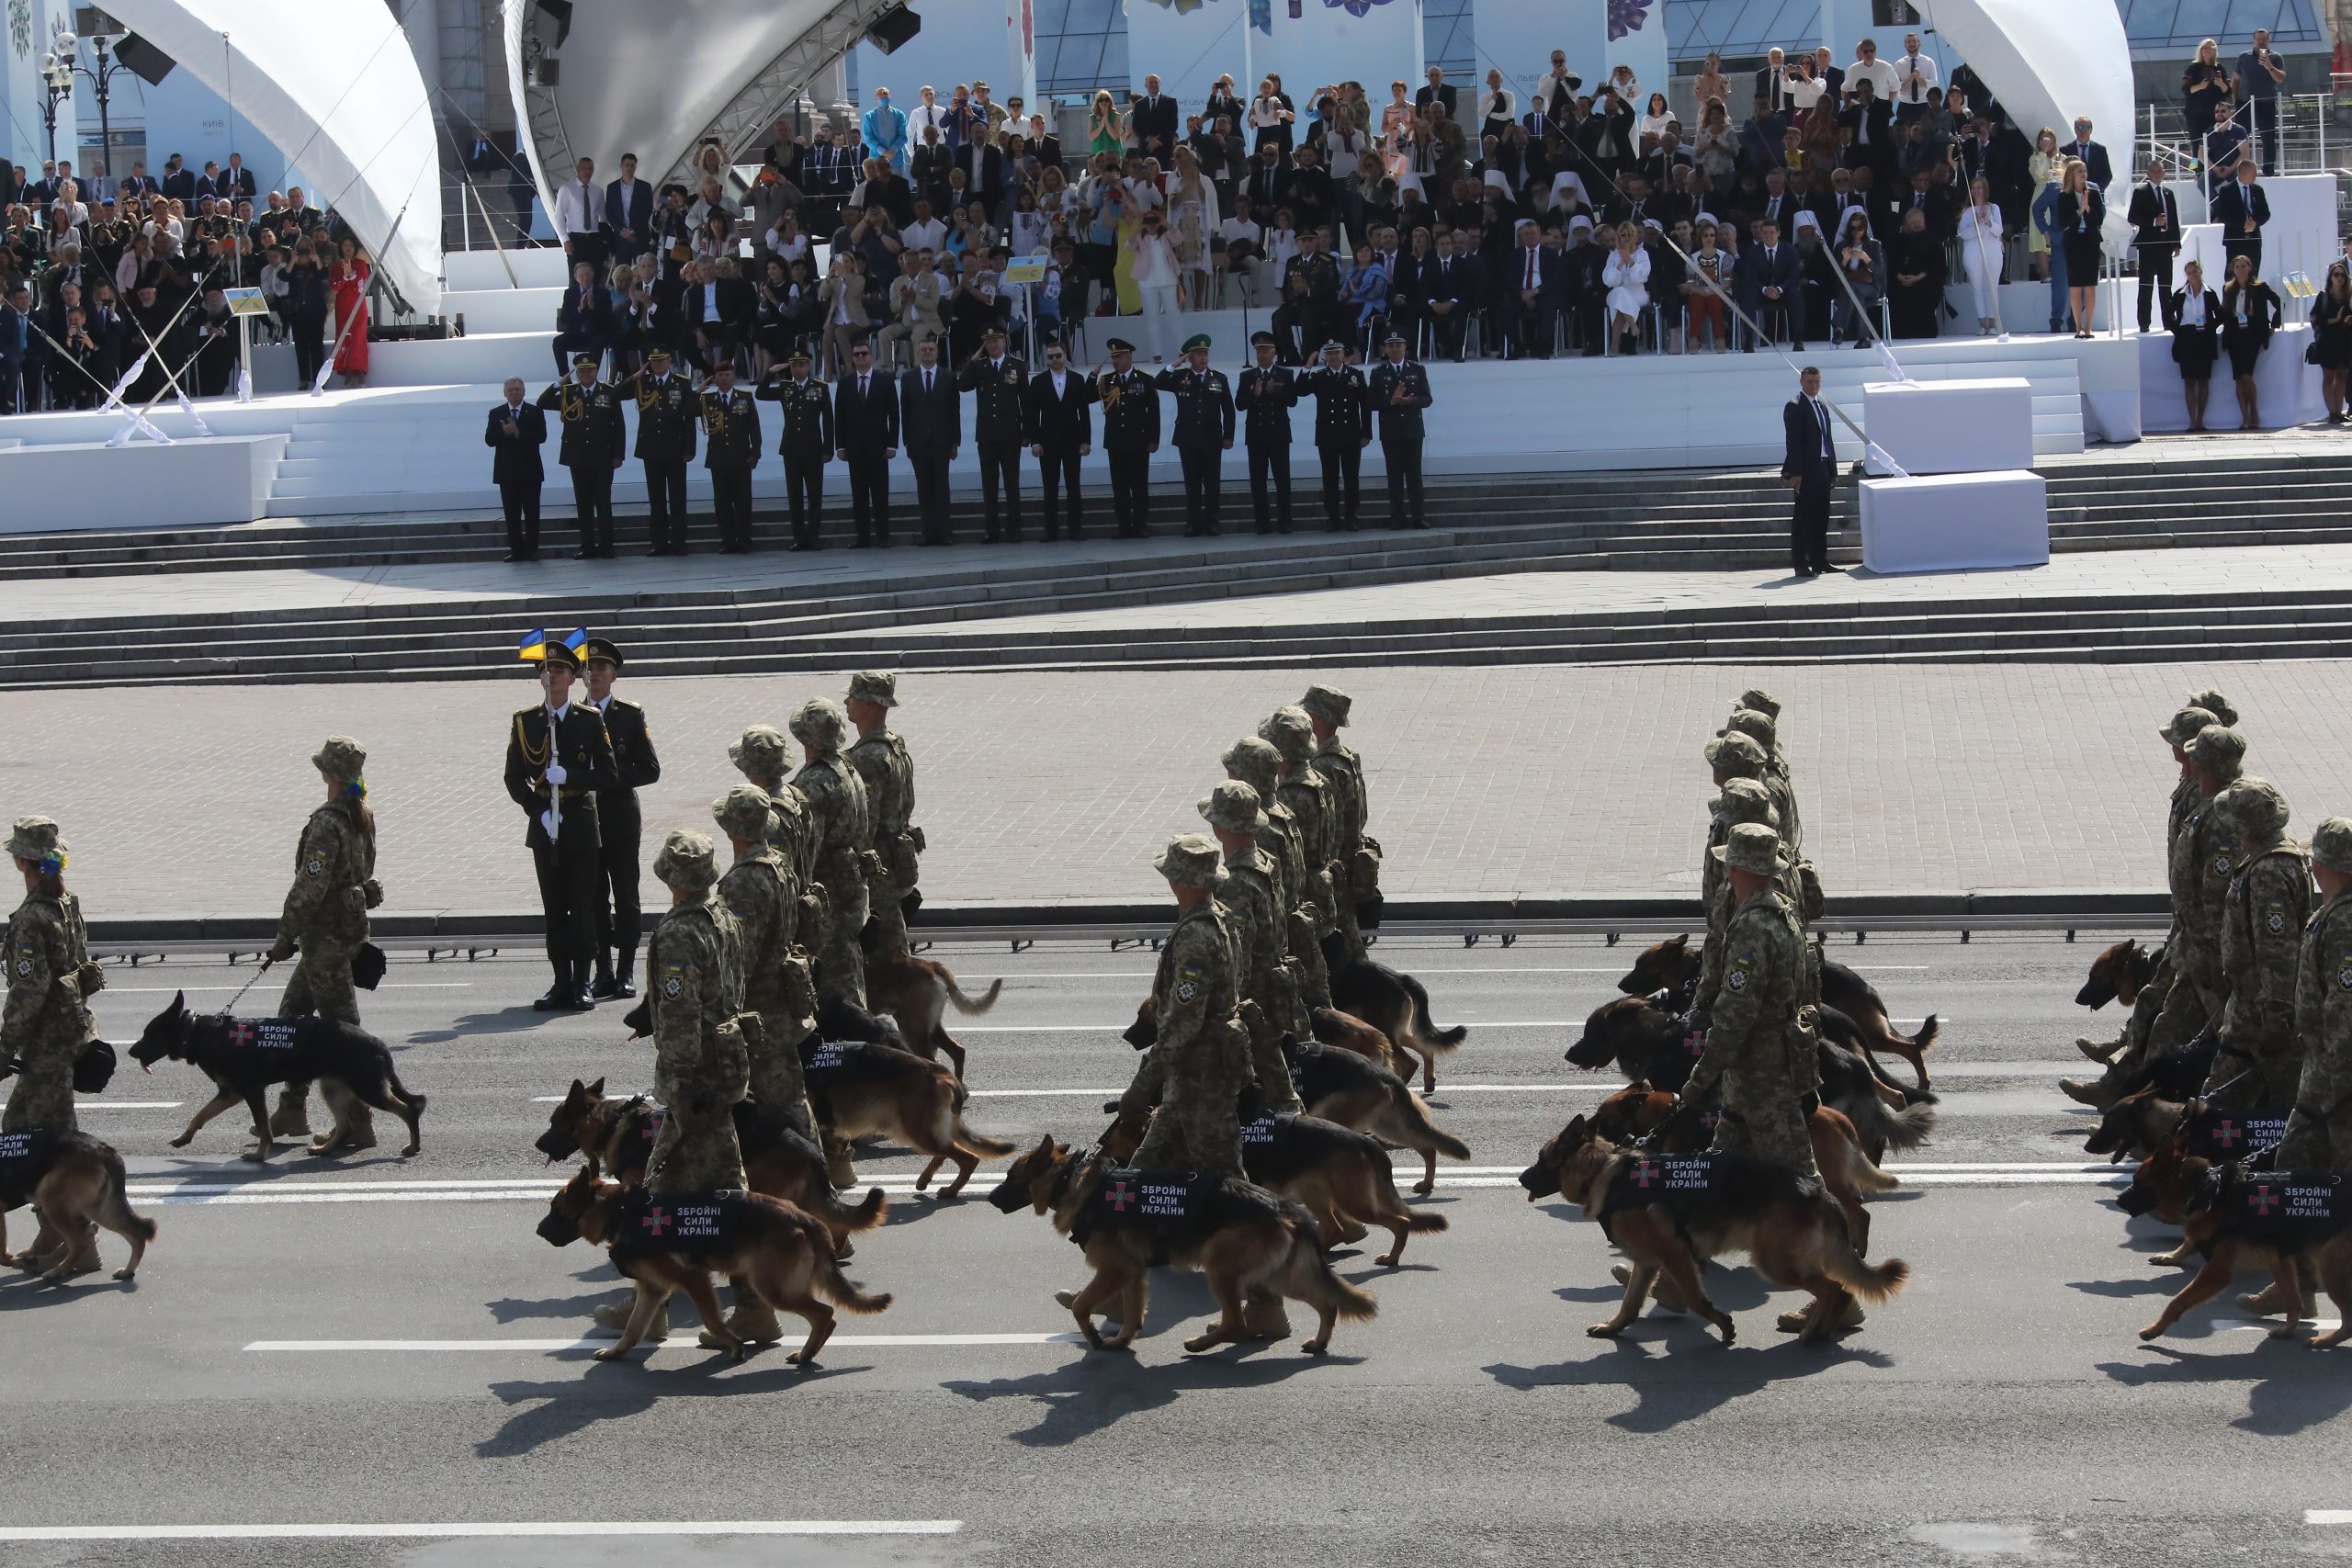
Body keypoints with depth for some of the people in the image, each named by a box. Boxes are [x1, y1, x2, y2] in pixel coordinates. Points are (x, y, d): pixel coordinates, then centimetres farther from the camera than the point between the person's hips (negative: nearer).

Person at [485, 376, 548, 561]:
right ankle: (516, 549, 7)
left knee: (531, 512, 0)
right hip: (507, 471, 2)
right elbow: (489, 440, -1)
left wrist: (519, 433, -20)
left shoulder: (535, 412, 2)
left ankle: (532, 549, 5)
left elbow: (541, 436, -10)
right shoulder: (496, 413, 7)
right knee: (511, 513, 3)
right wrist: (504, 433, -19)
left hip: (529, 470, -2)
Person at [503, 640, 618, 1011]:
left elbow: (609, 774, -1)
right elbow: (514, 778, 5)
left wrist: (570, 777, -15)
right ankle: (561, 982, 9)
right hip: (545, 826, 2)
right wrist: (539, 812, -7)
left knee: (583, 906, -2)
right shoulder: (525, 721, 6)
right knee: (554, 908, 5)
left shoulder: (590, 720, 1)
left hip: (582, 825, -2)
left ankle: (581, 984, 2)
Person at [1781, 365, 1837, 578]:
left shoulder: (1822, 407, 18)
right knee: (1804, 518, -6)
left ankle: (1819, 561, 14)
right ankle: (1800, 564, -4)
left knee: (1821, 517, 9)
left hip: (1823, 467, 8)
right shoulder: (1795, 407, -7)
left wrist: (1833, 469, 15)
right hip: (1806, 470, -8)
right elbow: (1793, 442, -13)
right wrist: (1795, 473, -19)